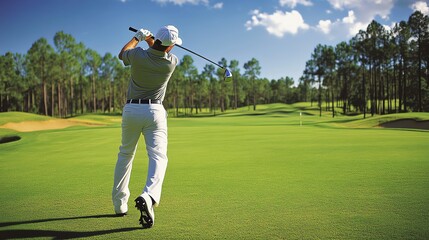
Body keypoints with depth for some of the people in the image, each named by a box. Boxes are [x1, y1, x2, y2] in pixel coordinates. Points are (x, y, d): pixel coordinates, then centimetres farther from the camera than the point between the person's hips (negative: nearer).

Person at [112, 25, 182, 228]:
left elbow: (122, 53, 17)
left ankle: (119, 204, 22)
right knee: (158, 156, -7)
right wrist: (149, 38, 25)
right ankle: (148, 196, -34)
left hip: (131, 110, 2)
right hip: (155, 111, -2)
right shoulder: (171, 62, -7)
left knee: (125, 155, 18)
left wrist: (137, 37, 29)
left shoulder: (138, 55, -9)